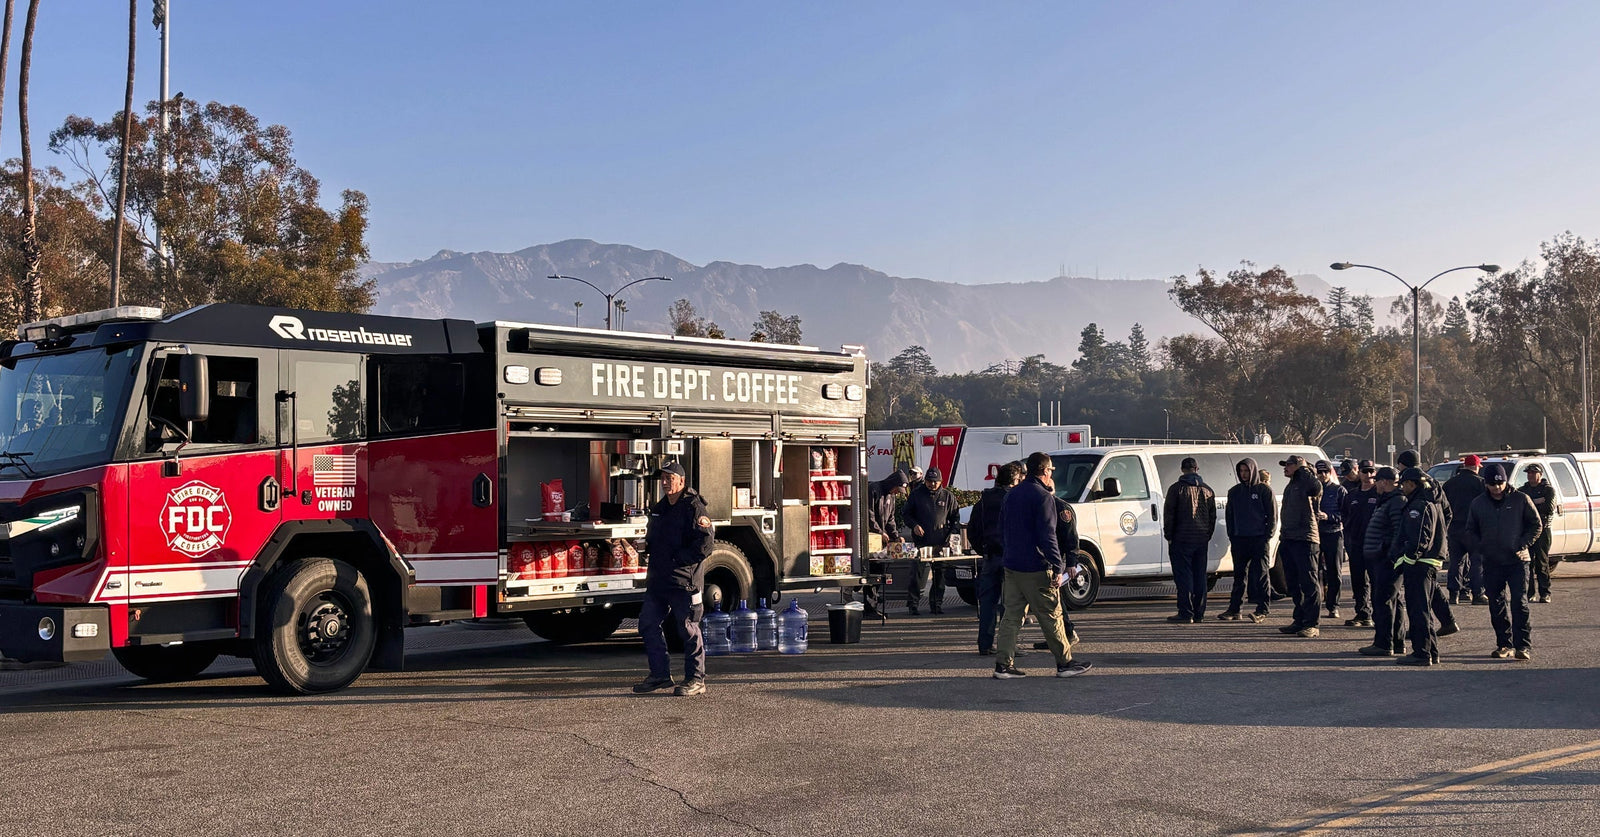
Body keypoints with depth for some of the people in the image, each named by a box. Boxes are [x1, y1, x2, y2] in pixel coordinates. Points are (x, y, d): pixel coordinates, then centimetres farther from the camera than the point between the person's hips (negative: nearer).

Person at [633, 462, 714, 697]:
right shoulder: (659, 508, 16)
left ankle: (695, 679, 8)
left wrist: (675, 559, -16)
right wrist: (648, 546, 7)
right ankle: (660, 675, 16)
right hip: (658, 579, 8)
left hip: (684, 580, -8)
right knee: (648, 624, 7)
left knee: (688, 630, -1)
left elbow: (704, 546, -16)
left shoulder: (694, 508, -9)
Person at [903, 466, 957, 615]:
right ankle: (912, 604, -3)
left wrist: (952, 534, 2)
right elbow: (907, 514, 12)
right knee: (919, 574, -9)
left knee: (940, 575, 5)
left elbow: (955, 519, 16)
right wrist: (914, 525, -7)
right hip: (921, 542, -2)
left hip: (942, 542, 2)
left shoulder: (948, 496, 11)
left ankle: (937, 604, 14)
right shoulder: (916, 494, 8)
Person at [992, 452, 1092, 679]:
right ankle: (1065, 663, 10)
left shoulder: (1012, 495, 13)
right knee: (1051, 616, 2)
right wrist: (1058, 567, -16)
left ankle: (1003, 664, 4)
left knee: (1011, 615, 8)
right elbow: (1047, 535, -18)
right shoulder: (1043, 497, -12)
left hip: (1011, 567, 8)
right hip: (1035, 569, -8)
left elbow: (1002, 531, 19)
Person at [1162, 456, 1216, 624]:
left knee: (1183, 577, -5)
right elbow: (1212, 516, 16)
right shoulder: (1207, 490, 11)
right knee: (1200, 576, 10)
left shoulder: (1177, 489, -6)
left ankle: (1186, 613, -8)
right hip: (1202, 540, 5)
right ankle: (1199, 613, 12)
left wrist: (1168, 536, 1)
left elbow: (1169, 515, -7)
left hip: (1182, 539, -5)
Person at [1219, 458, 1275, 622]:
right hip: (1239, 540, 4)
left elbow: (1273, 515, 0)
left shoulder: (1264, 490, 1)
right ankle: (1234, 609, 8)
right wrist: (1231, 535, 6)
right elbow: (1229, 515, 17)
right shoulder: (1234, 492, 14)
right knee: (1239, 575, 7)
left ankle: (1262, 610, -2)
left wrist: (1267, 535, -7)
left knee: (1260, 575, -4)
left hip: (1259, 539, -4)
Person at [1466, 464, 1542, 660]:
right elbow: (1471, 531, 16)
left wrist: (1523, 546, -6)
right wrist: (1478, 550, 1)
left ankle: (1524, 646, -8)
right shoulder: (1478, 504, 7)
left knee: (1519, 603, -10)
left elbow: (1537, 525, 5)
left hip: (1517, 561, -3)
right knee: (1496, 605, 6)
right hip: (1491, 563, 3)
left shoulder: (1521, 500, 0)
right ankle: (1504, 644, 16)